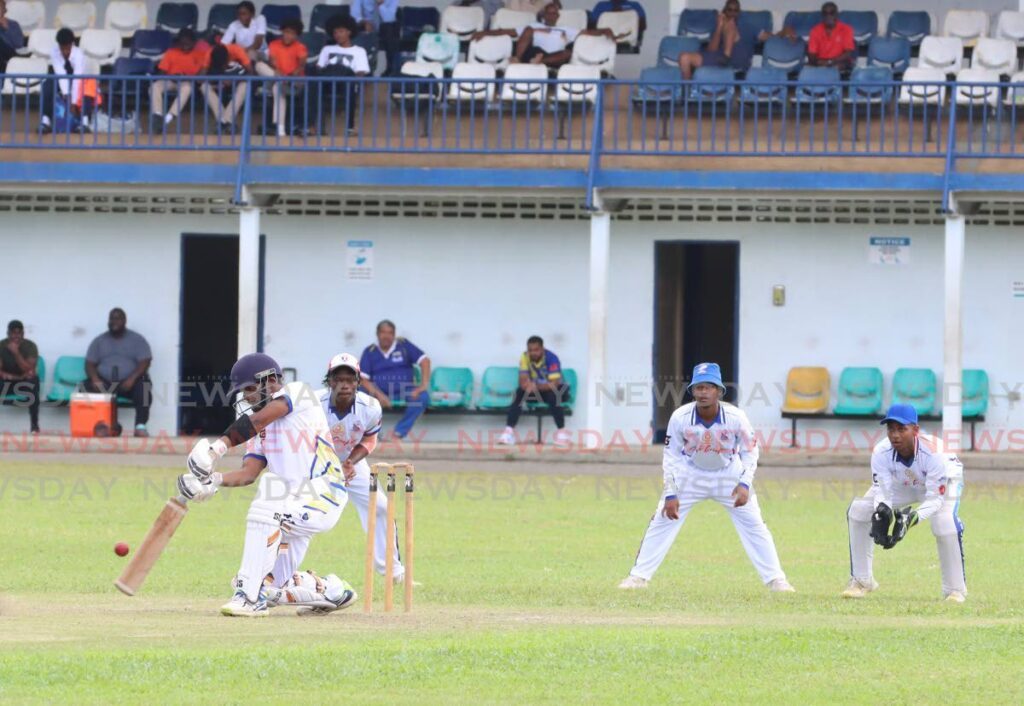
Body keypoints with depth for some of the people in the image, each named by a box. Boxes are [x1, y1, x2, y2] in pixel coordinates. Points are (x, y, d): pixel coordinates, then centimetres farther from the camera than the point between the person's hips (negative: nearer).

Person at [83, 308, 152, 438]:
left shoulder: (137, 339, 7)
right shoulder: (99, 341, 14)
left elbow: (145, 362, -3)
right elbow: (90, 364, 8)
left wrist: (132, 379, -21)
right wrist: (95, 379, -15)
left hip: (128, 382, -2)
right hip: (104, 382, 2)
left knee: (143, 386, -35)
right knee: (88, 386, -28)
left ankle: (140, 427, -39)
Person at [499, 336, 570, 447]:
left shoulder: (551, 359, -25)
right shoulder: (525, 358, -13)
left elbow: (554, 384, -32)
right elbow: (522, 381, -17)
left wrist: (536, 386, -47)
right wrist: (527, 385, -42)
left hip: (554, 389, -4)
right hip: (535, 388, 4)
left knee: (553, 396, -37)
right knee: (519, 392, -25)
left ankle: (561, 432, -29)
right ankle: (509, 431, -26)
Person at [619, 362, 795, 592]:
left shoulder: (736, 418, -25)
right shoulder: (680, 418, -24)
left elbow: (749, 452, -11)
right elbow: (671, 456, -12)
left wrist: (745, 484, -24)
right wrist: (671, 494, -17)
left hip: (729, 473, 0)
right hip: (690, 474, 0)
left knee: (753, 525, -2)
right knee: (663, 520, -5)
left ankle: (775, 579, 9)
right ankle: (638, 577, 5)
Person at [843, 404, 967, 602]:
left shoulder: (932, 452, -42)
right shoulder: (881, 453, -32)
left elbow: (935, 498, -37)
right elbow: (882, 492, -27)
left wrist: (912, 518, -54)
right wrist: (881, 513, -51)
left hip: (943, 482, -4)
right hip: (902, 484, 4)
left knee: (945, 523, -33)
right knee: (857, 511, -10)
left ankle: (956, 589, -14)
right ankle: (861, 580, 6)